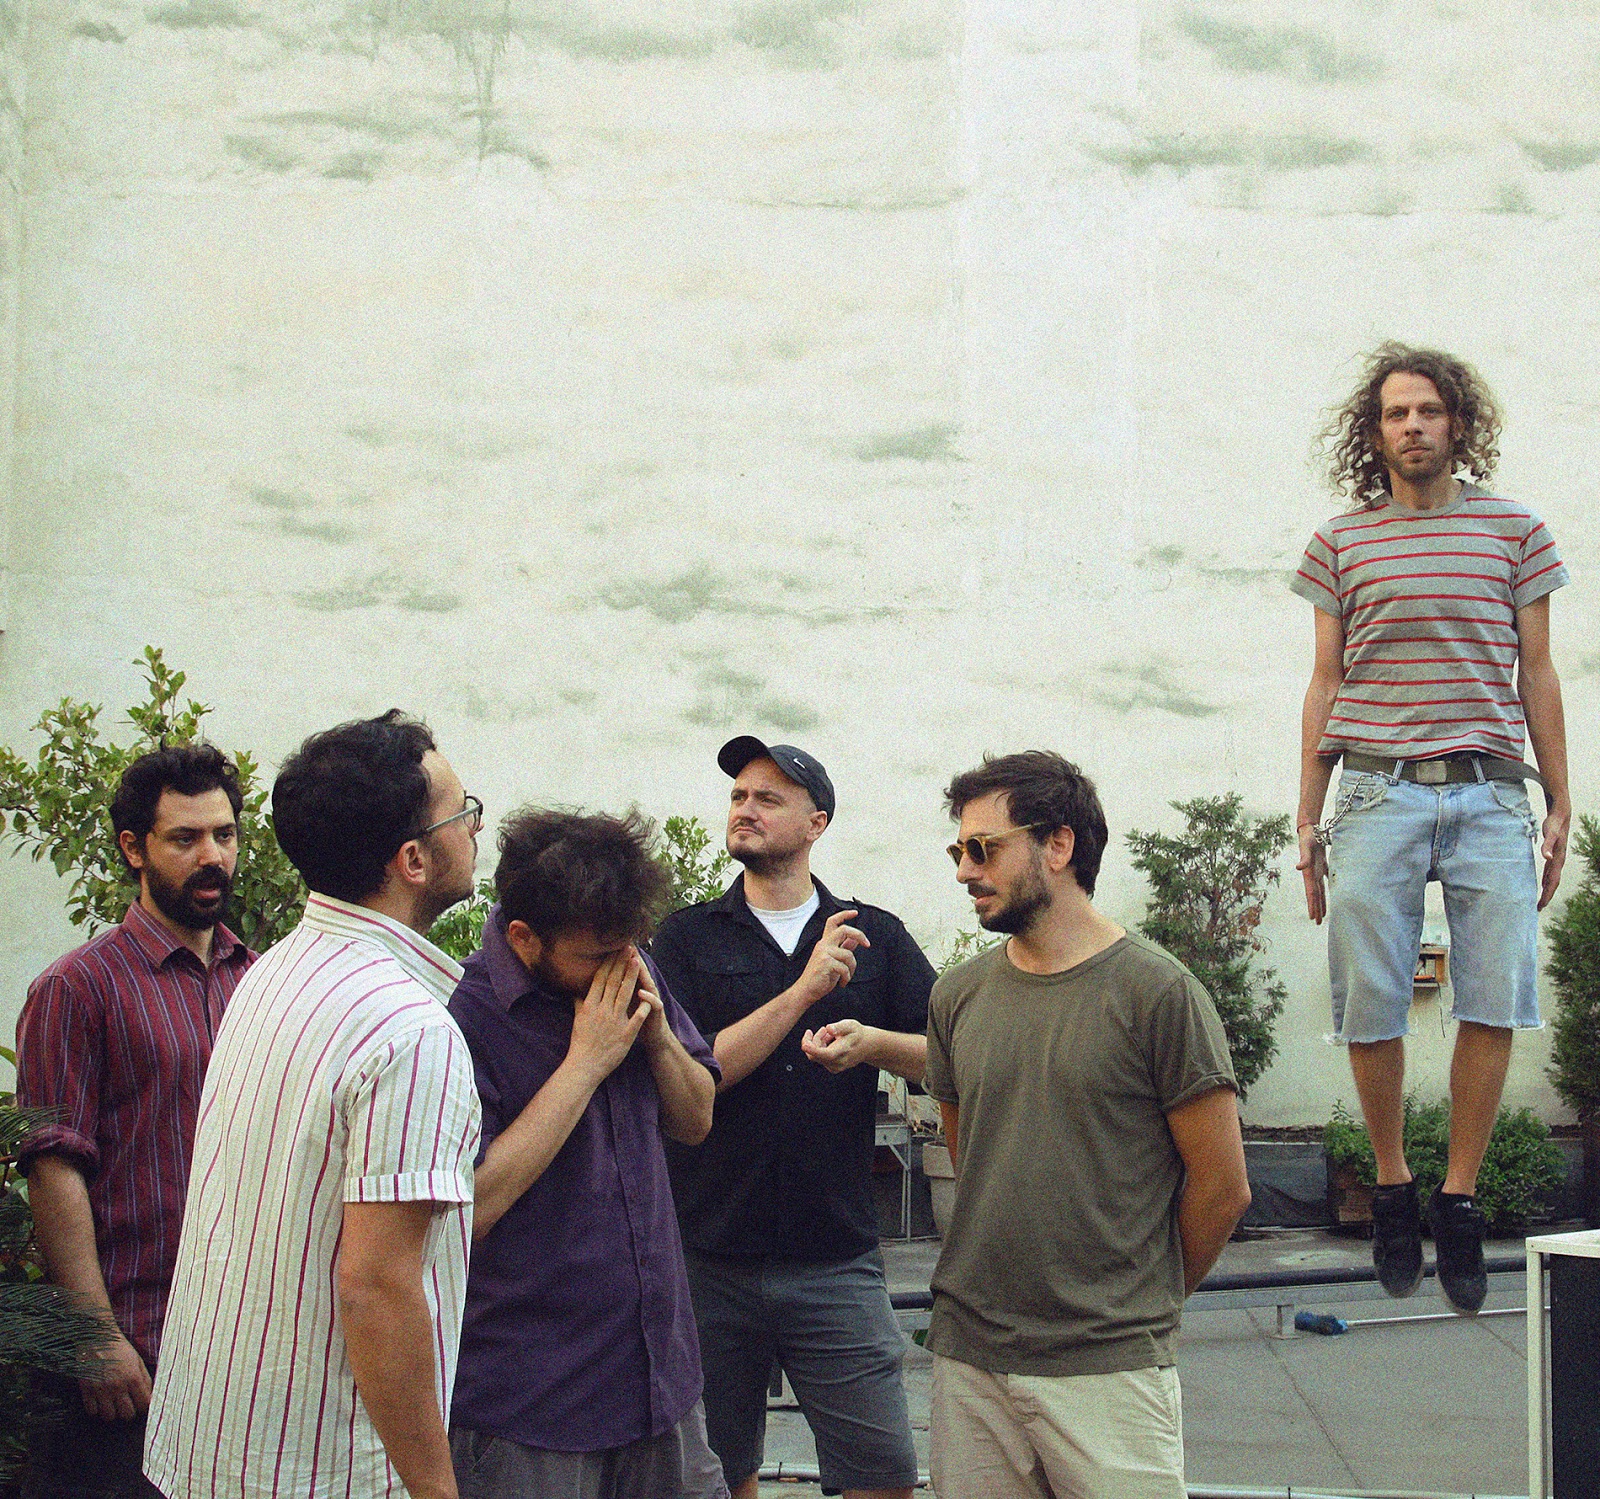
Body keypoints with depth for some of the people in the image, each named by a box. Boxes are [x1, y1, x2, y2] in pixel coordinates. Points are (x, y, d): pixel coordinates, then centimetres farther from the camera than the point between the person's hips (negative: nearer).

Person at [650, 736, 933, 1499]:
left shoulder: (875, 937, 8)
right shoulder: (688, 937, 5)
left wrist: (873, 1042, -17)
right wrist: (807, 991, -14)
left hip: (835, 1260, 0)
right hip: (710, 1257, 0)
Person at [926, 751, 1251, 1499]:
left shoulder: (1155, 992, -7)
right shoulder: (958, 995, 8)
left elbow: (1221, 1186, -3)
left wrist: (1145, 1301, 8)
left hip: (1110, 1372, -4)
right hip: (967, 1358, 5)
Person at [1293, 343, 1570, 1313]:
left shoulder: (1512, 529, 11)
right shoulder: (1342, 543, 10)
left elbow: (1537, 675, 13)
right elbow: (1325, 684, 12)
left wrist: (1562, 804, 9)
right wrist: (1308, 817, 9)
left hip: (1489, 794, 0)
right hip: (1378, 789, 0)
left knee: (1496, 996, -7)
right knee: (1370, 1004, -3)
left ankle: (1459, 1200, 5)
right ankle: (1393, 1186, 15)